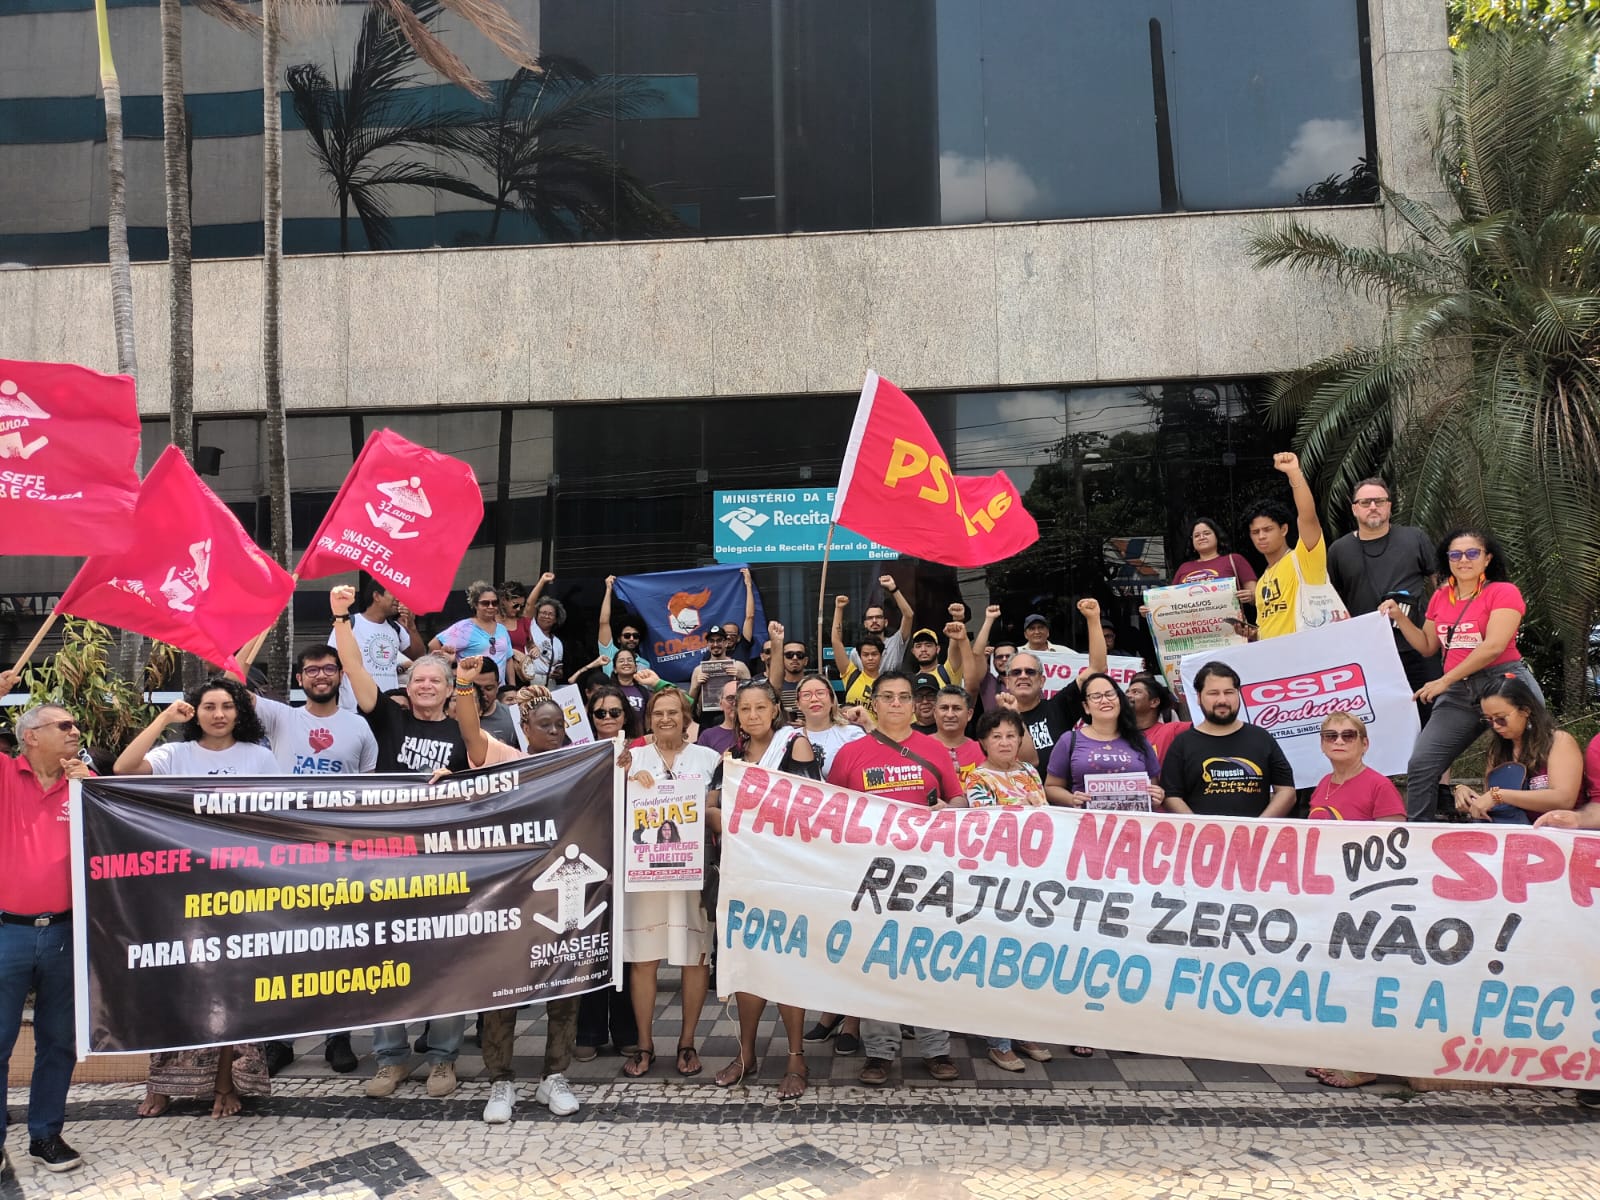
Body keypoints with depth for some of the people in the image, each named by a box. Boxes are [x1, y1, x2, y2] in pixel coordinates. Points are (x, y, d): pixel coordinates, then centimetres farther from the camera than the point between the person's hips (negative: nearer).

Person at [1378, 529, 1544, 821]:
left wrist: (1444, 681, -14)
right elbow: (1427, 647, 22)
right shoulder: (1440, 598, 15)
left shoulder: (1503, 592, -5)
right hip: (1458, 693, 6)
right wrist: (1399, 617, 9)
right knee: (1420, 766, -3)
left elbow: (1494, 646, -15)